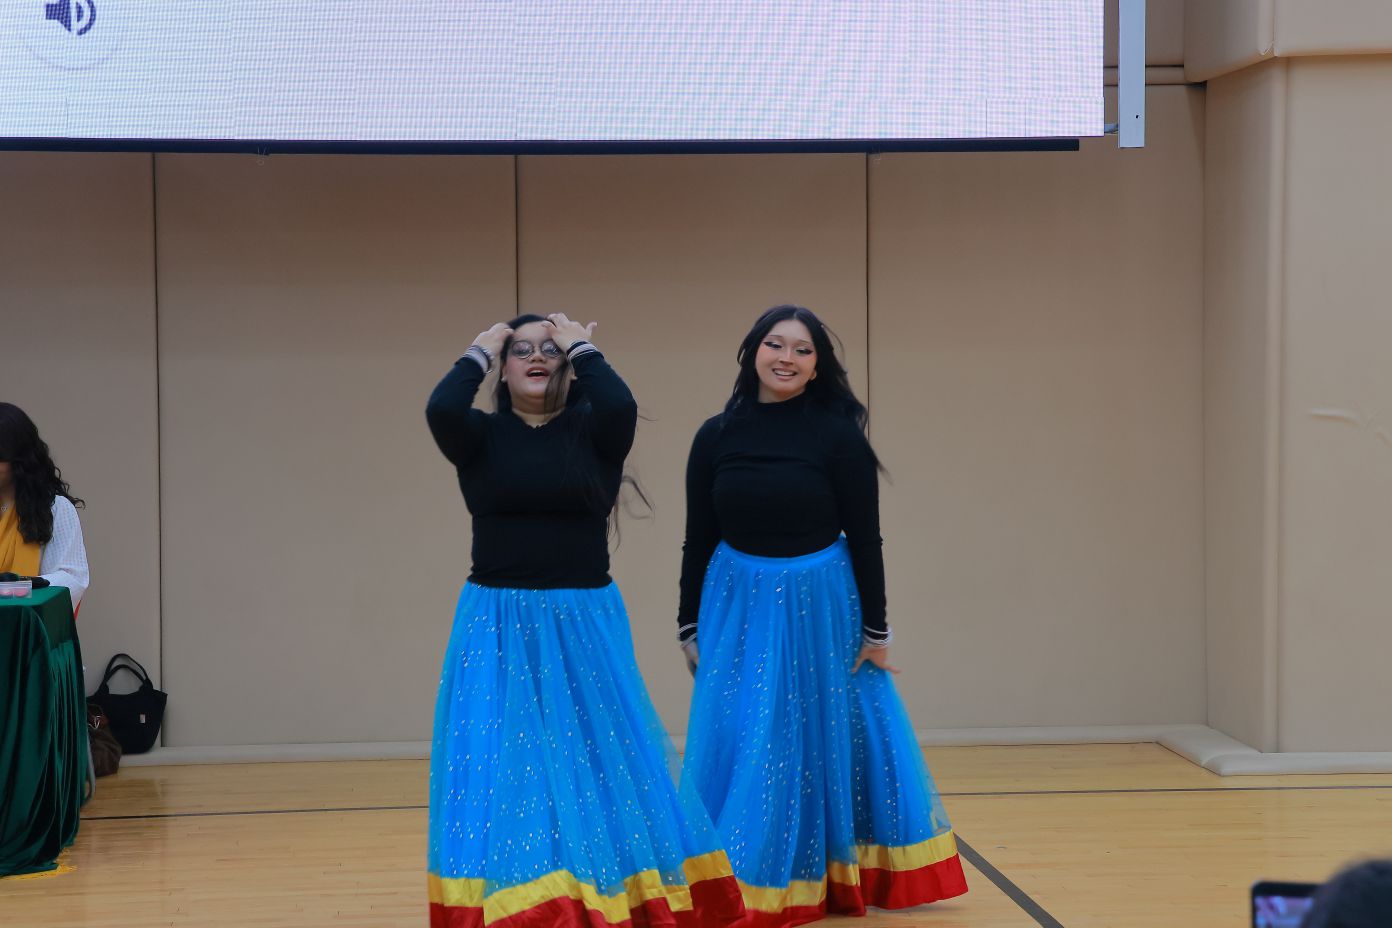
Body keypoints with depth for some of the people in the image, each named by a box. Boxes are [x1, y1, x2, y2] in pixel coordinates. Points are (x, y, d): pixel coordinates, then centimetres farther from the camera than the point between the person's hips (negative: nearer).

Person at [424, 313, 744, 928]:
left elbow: (621, 405, -21)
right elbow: (440, 409, -19)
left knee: (597, 763, 2)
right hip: (498, 627, 0)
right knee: (500, 767, -2)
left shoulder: (592, 431, 1)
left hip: (584, 624, 0)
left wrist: (581, 346, -6)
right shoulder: (481, 435, 2)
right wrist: (479, 353, -3)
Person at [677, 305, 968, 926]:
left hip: (819, 607, -2)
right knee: (736, 745, 5)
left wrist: (876, 630, -4)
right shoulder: (716, 437, 1)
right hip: (737, 607, 2)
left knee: (820, 740, 6)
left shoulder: (837, 435, -7)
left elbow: (864, 539, -4)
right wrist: (689, 628, 8)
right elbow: (698, 540, 7)